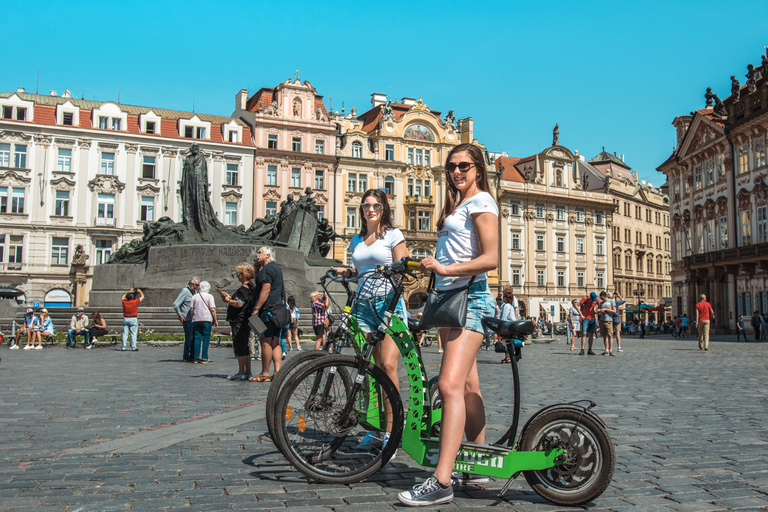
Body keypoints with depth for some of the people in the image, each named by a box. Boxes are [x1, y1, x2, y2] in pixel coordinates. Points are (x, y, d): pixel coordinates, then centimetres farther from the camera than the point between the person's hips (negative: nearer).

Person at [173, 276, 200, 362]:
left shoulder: (194, 291, 16)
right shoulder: (185, 291, -11)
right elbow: (175, 304, -15)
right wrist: (180, 315, -13)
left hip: (193, 319, 8)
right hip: (186, 319, -8)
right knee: (189, 338, -7)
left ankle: (192, 356, 15)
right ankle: (185, 357, 0)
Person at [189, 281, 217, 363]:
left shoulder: (194, 296, 9)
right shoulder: (209, 296, -2)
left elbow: (191, 309, 7)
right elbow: (212, 309, -7)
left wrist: (192, 318, 16)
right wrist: (215, 320, -1)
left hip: (196, 320, 4)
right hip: (207, 320, -4)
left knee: (196, 338, 7)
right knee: (206, 339, 0)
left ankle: (196, 357, 7)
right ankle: (204, 358, -3)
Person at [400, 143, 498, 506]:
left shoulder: (481, 202, -5)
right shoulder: (457, 205, 23)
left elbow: (491, 258, -17)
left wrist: (445, 269, -23)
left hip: (470, 298, -10)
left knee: (450, 384, -20)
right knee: (467, 386, 13)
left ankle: (441, 482, -22)